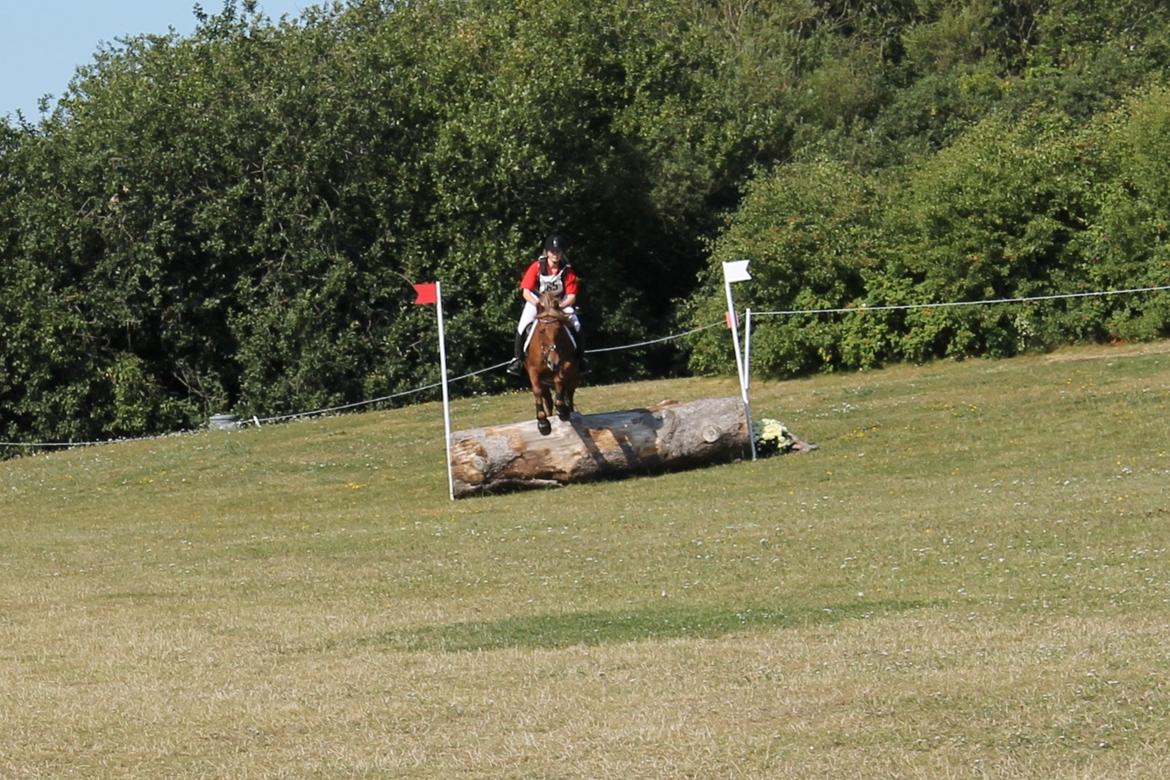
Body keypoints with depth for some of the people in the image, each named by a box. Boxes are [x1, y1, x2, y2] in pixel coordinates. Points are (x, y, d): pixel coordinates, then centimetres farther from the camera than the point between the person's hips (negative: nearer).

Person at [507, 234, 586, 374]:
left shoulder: (567, 270, -17)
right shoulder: (537, 267, -18)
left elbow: (571, 296, -17)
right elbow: (526, 291, -17)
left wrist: (559, 306, -36)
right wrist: (538, 304, -35)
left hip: (562, 303, 0)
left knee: (576, 325, -20)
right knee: (522, 327, -22)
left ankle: (580, 359, -2)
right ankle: (518, 359, -5)